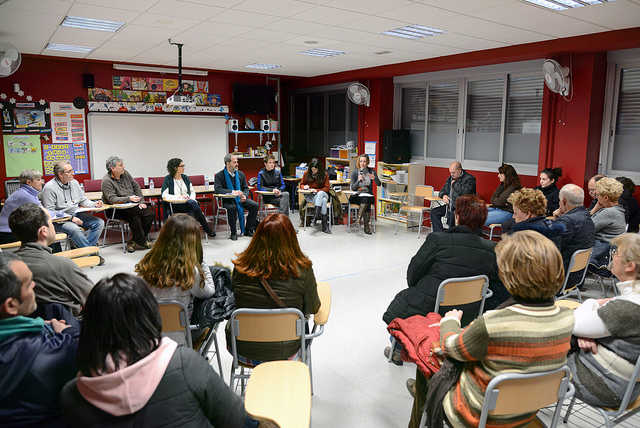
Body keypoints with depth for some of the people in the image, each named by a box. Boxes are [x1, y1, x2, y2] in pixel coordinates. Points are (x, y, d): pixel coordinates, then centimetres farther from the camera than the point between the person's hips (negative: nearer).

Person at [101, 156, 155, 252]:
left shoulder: (125, 173, 7)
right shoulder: (106, 181, -12)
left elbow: (136, 186, 13)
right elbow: (112, 199, -22)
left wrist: (141, 201, 1)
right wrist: (128, 199, -33)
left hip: (132, 205, 6)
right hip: (117, 210, -6)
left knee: (150, 213, -17)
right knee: (135, 216, -33)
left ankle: (134, 242, -11)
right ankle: (142, 242, -16)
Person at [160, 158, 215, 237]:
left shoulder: (185, 177, 17)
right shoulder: (168, 179, 1)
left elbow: (192, 191, 19)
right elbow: (164, 196, -9)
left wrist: (192, 199, -3)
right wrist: (179, 197, -18)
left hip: (189, 204, 5)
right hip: (176, 206, -4)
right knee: (192, 203, -34)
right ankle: (207, 229, -27)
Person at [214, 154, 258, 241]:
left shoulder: (240, 174, 10)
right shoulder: (220, 175, -4)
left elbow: (246, 188, 13)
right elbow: (217, 189, -18)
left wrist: (244, 195, -11)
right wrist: (232, 192, -28)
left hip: (240, 198, 5)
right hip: (228, 200, -4)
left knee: (254, 205, -17)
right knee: (232, 207, -36)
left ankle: (248, 230, -3)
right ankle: (233, 233, -19)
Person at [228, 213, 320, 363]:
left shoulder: (241, 267, -17)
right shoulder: (302, 270, -23)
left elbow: (234, 300, 2)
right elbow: (312, 309, -7)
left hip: (241, 350, 1)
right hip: (283, 352, -1)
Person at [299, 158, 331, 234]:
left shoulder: (324, 174, 0)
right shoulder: (306, 173, 3)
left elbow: (326, 188, 0)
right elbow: (301, 184, 15)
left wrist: (317, 190, -15)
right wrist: (304, 187, -10)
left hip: (322, 193, 1)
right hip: (310, 195, 0)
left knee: (320, 193, -41)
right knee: (323, 201, -36)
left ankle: (316, 216, -46)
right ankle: (325, 225, -41)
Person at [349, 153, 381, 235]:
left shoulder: (371, 171, 6)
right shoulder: (354, 172, 3)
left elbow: (378, 184, -6)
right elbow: (352, 188, -2)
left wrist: (374, 178, -27)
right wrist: (358, 180, -20)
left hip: (368, 195, 1)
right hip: (357, 196, -1)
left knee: (366, 200, -34)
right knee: (367, 204, -31)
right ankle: (367, 225, -27)